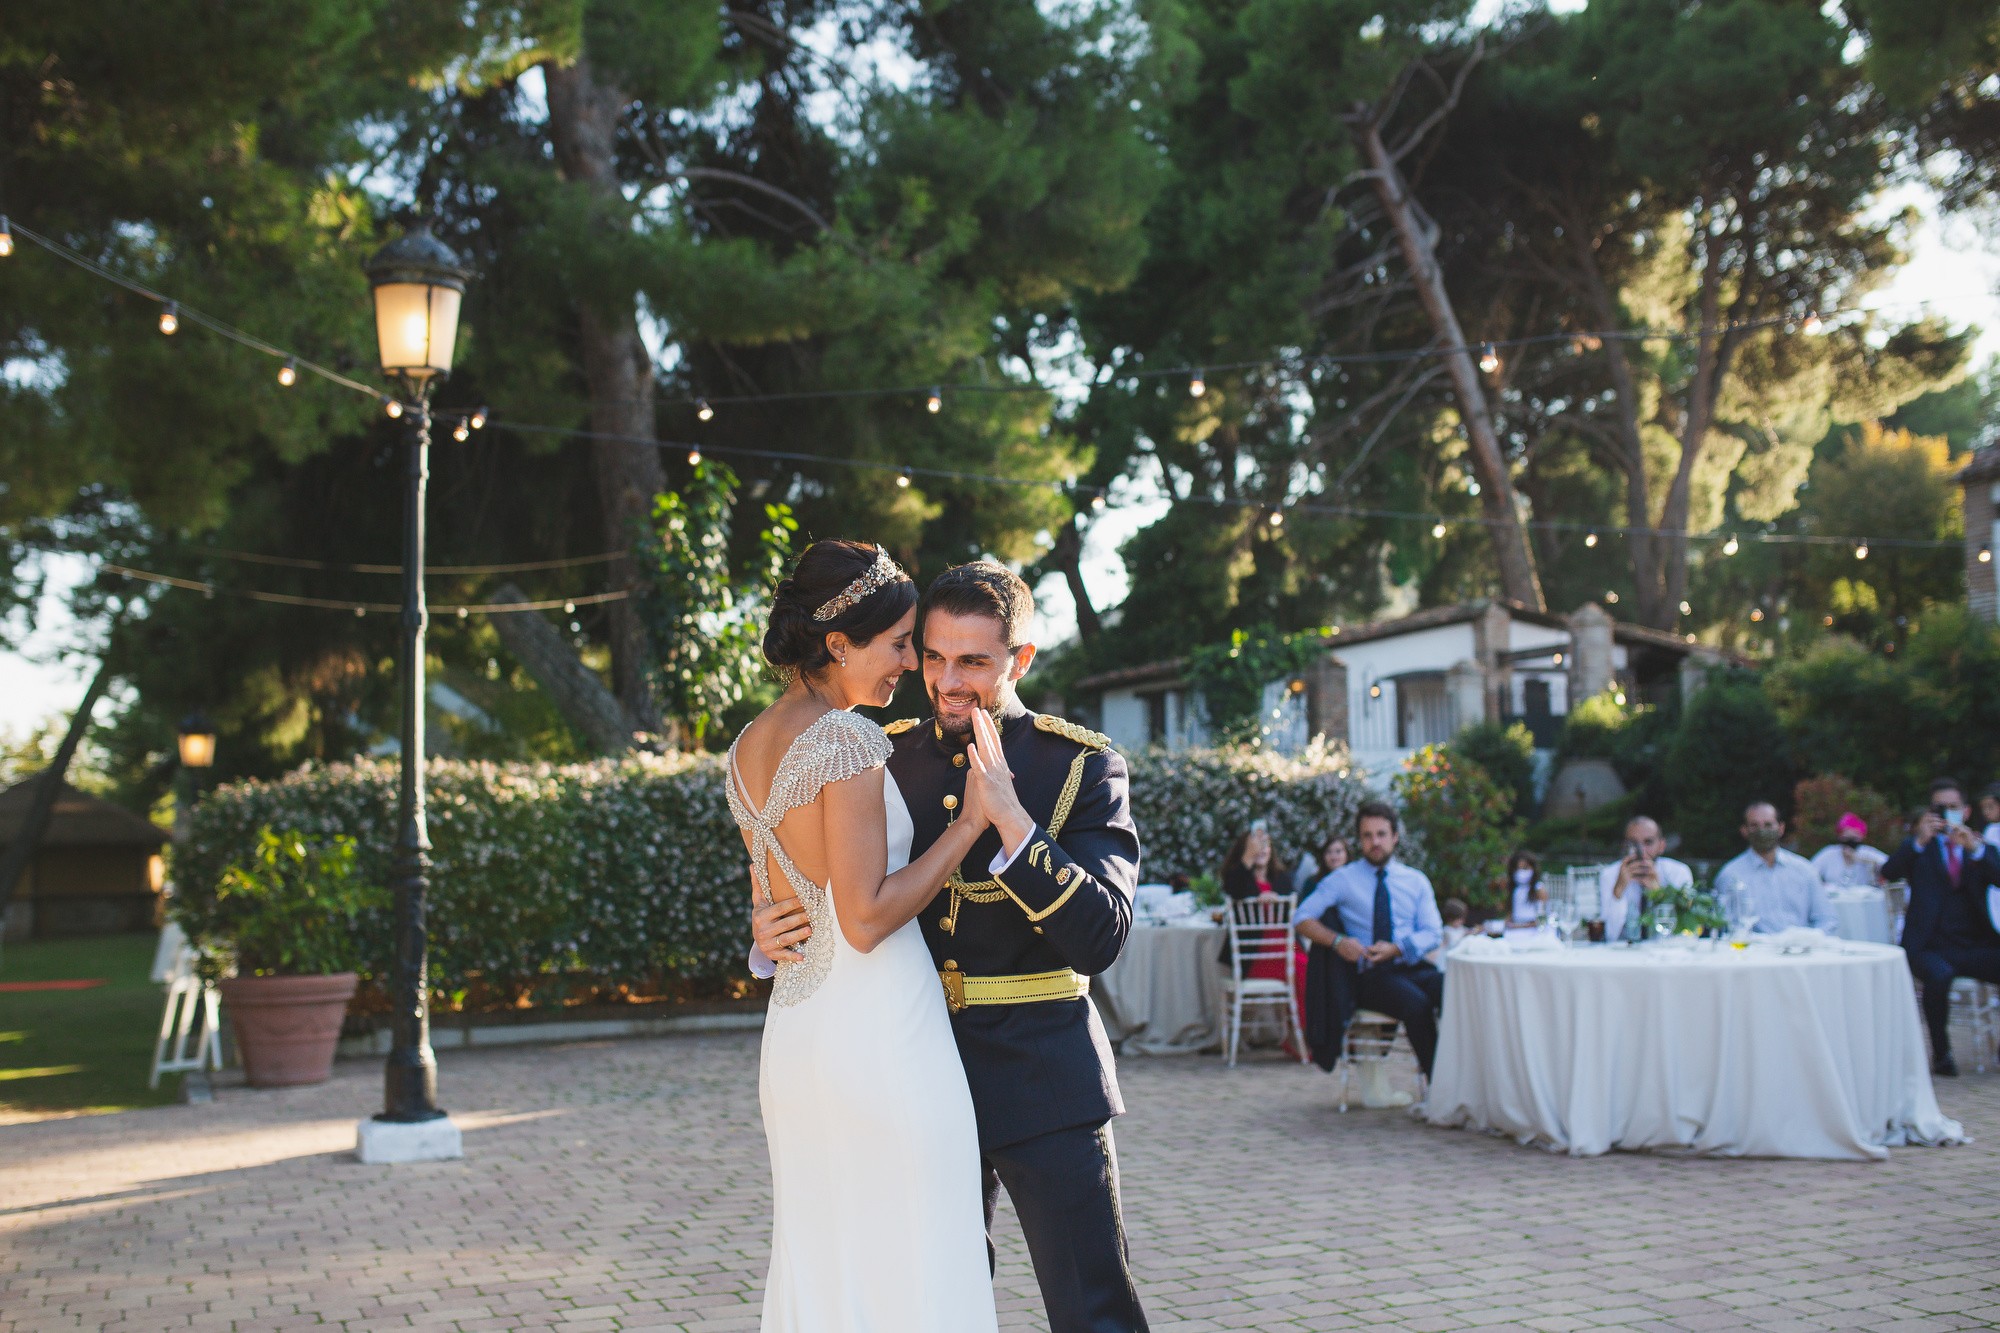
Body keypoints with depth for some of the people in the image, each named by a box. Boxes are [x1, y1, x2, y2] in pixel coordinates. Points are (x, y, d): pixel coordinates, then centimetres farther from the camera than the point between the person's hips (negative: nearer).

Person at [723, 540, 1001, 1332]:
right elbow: (866, 918, -18)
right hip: (880, 1031, -9)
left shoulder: (748, 749, 11)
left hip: (793, 1029, 9)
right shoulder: (847, 741, -15)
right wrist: (973, 821, -14)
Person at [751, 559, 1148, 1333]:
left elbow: (1099, 940, -16)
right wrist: (771, 934, -9)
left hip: (1043, 1080, -4)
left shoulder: (1081, 766, -6)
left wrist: (1010, 819, -26)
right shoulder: (887, 760, 5)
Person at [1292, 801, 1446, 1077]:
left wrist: (1396, 949, -10)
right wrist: (1337, 941, -15)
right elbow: (1301, 918, 3)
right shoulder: (1343, 880, 10)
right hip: (1370, 976, -3)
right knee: (1417, 1003, -35)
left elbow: (1433, 933, 9)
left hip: (1413, 968, 3)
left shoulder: (1416, 880, 18)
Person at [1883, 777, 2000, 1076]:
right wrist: (1919, 840, -22)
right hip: (1929, 947, -3)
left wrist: (1975, 849, -19)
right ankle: (1941, 1052, -17)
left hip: (1976, 947, 3)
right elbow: (1888, 872, -10)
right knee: (1940, 974, -36)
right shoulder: (1918, 848, 10)